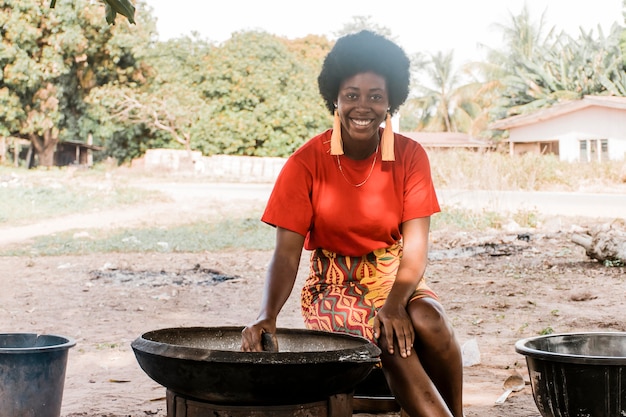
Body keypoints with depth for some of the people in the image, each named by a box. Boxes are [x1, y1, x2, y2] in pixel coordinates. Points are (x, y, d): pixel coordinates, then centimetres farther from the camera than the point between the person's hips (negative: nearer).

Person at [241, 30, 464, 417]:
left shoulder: (410, 156, -4)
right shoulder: (307, 162, -10)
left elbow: (416, 243, -11)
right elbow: (287, 253, -14)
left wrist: (395, 303, -30)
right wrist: (268, 315, -33)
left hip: (395, 277, 2)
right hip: (334, 285, -2)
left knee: (429, 323, -31)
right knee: (394, 345, -32)